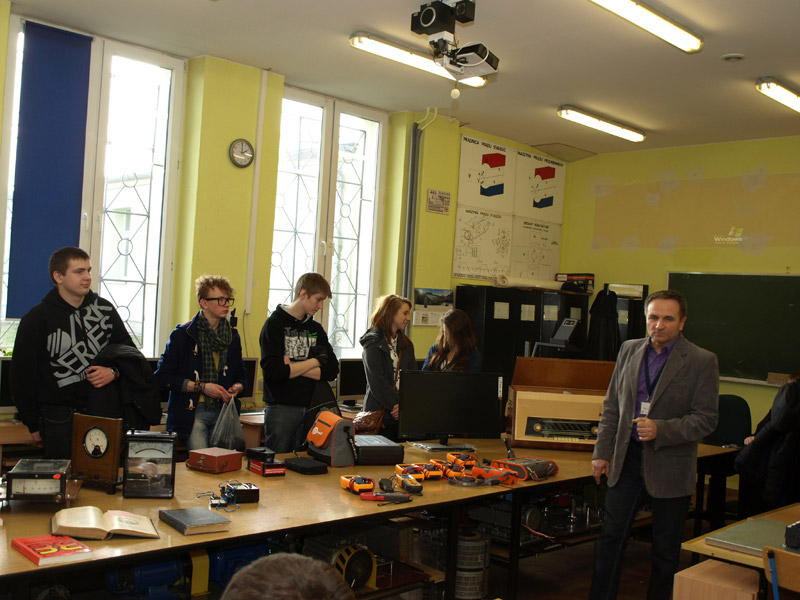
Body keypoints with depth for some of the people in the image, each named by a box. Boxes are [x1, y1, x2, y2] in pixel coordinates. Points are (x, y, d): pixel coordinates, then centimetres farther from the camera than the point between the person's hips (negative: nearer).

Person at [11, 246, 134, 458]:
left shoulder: (104, 309, 7)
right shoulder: (37, 319, -1)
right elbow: (22, 375, 4)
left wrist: (114, 372, -5)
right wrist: (34, 425, 4)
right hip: (59, 420, -2)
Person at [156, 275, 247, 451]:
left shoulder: (232, 336, 13)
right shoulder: (183, 334, -2)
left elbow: (242, 377, 21)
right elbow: (163, 376, -6)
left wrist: (237, 387, -2)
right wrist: (201, 387, -12)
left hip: (223, 412, 4)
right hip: (192, 412, -4)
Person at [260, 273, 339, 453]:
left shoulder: (316, 329, 13)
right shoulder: (274, 325, -4)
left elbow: (332, 370, 3)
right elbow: (272, 370, -17)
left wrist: (294, 368, -10)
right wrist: (314, 362, -6)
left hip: (311, 409, 5)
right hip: (281, 409, -5)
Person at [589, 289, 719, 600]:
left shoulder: (702, 361, -8)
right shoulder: (629, 350, 5)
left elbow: (706, 419, -10)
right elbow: (612, 406, 10)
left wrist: (660, 430, -23)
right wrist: (602, 452, 7)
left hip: (670, 465, -3)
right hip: (628, 458, 4)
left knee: (665, 548, 11)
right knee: (610, 537, 8)